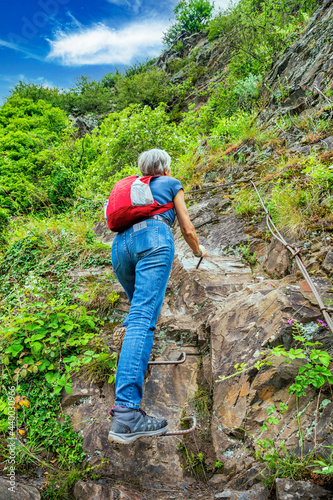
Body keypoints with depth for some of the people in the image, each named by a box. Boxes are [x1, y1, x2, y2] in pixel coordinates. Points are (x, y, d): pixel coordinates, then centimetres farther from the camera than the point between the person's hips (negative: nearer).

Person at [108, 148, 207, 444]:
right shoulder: (171, 184, 24)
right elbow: (187, 229, 20)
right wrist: (198, 251, 39)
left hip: (120, 243, 6)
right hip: (153, 239, -5)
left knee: (139, 308, 26)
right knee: (143, 318, -19)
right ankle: (125, 413, -29)